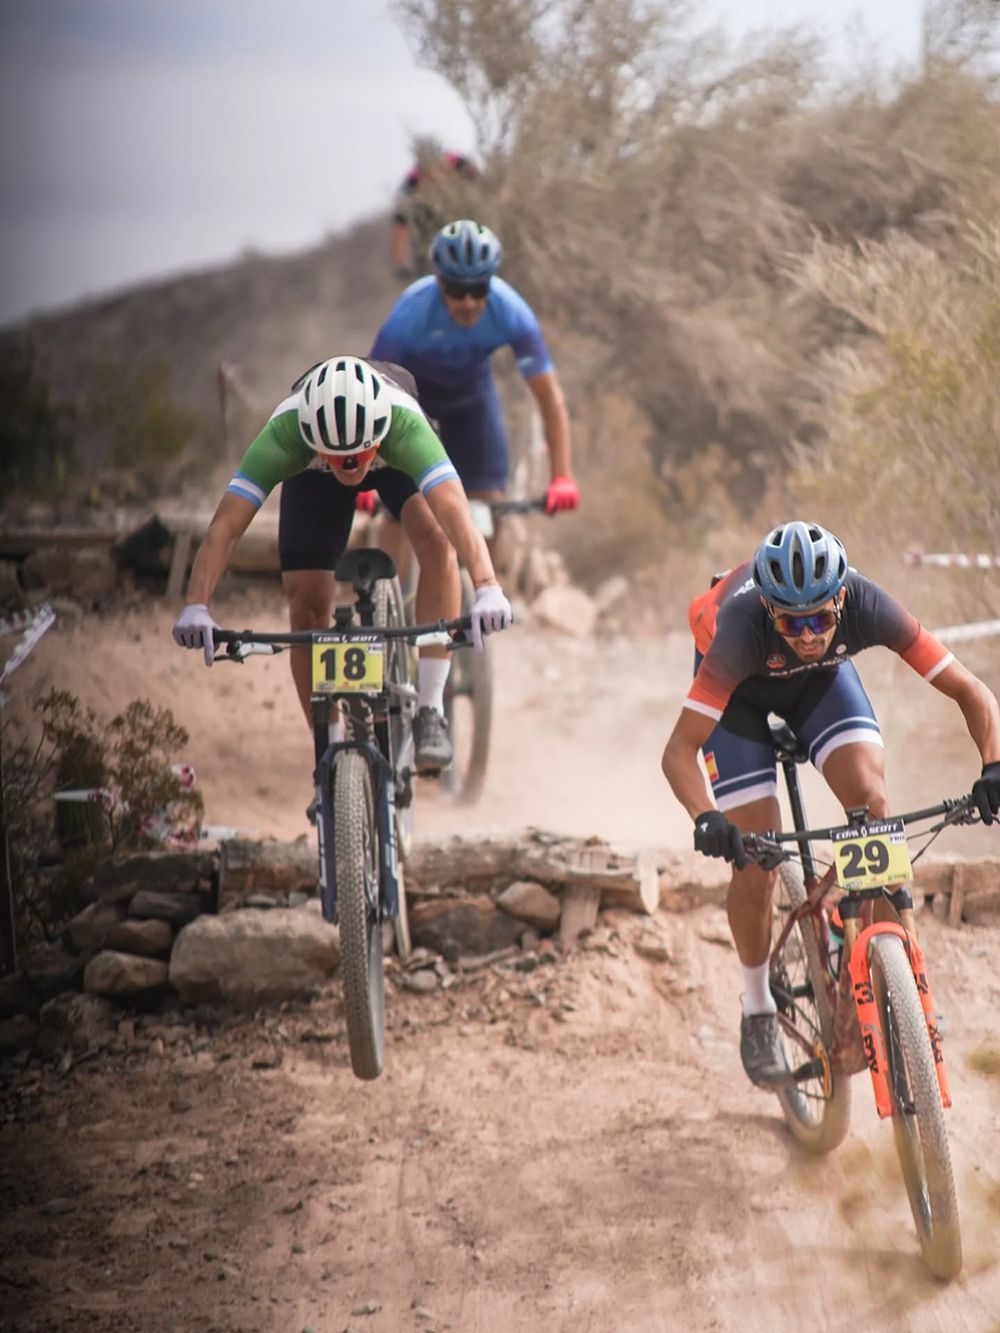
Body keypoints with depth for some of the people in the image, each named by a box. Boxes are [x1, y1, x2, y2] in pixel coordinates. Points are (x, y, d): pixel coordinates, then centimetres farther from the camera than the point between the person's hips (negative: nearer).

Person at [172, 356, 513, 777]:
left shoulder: (404, 424, -45)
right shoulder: (285, 432, -42)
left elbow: (452, 507, -58)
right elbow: (224, 526, -46)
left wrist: (487, 589, -73)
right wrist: (196, 607, -60)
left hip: (395, 458, -1)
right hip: (312, 473, 1)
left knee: (435, 539, -30)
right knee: (307, 604, -11)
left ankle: (430, 710, -21)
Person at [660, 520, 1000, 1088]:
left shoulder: (867, 606, -37)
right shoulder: (743, 626, -42)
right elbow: (680, 749, -41)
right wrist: (706, 818, -58)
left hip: (821, 678, 2)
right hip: (742, 686, -2)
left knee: (872, 802, -23)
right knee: (755, 866, -9)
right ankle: (758, 1010, 15)